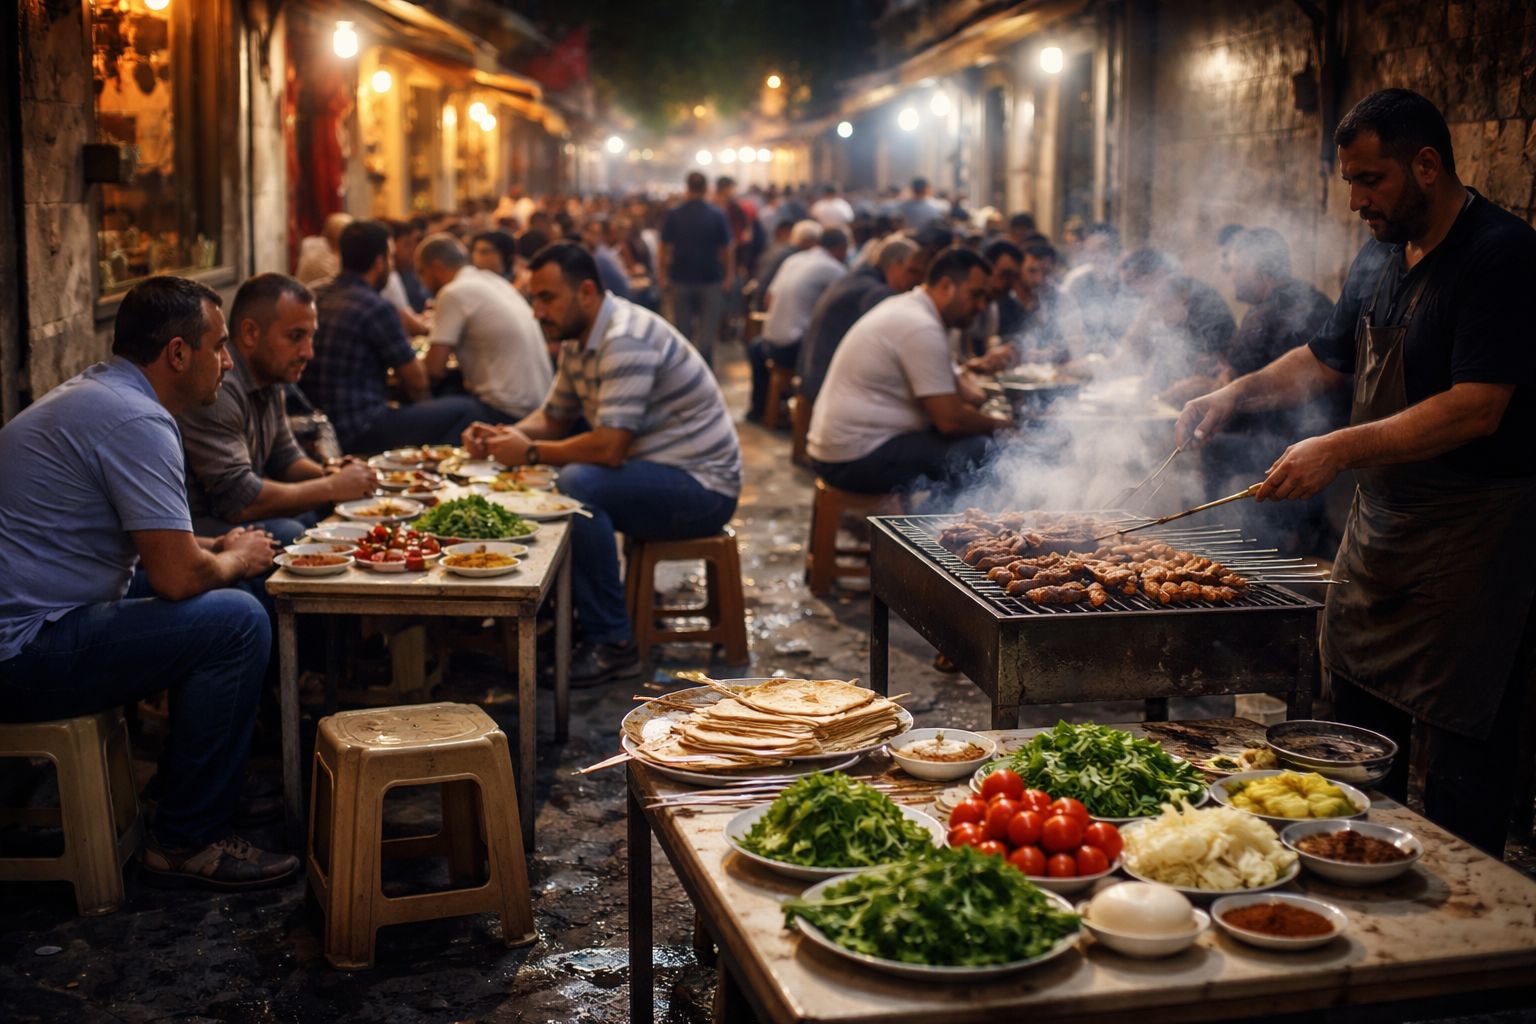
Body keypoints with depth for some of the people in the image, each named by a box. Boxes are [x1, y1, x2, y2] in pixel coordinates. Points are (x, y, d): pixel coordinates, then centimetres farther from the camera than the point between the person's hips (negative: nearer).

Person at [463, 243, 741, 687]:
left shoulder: (625, 339, -23)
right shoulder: (578, 341, 9)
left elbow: (609, 448, -30)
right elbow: (553, 419, 18)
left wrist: (529, 453, -19)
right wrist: (502, 436, -2)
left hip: (702, 487, -10)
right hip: (656, 475, 10)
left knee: (577, 484, -31)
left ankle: (612, 645, -22)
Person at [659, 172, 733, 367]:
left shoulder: (673, 215, -3)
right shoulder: (717, 215, -5)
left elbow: (665, 248, -2)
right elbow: (726, 249, -2)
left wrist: (663, 277, 6)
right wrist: (729, 276, 7)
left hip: (681, 279, 1)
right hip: (710, 278, -1)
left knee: (683, 328, 12)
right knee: (708, 328, 2)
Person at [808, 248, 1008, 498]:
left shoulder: (907, 307, 13)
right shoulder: (921, 328, -19)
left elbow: (950, 387, 22)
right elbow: (950, 420, -21)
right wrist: (997, 424, -4)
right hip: (857, 458, -11)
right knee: (981, 449, -18)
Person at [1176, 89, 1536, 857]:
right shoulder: (1378, 259, 11)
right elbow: (1326, 360, 23)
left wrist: (1341, 450, -27)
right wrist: (1236, 395, 6)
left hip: (1472, 533, -9)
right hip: (1379, 521, 9)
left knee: (1458, 749, -2)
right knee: (1359, 720, 15)